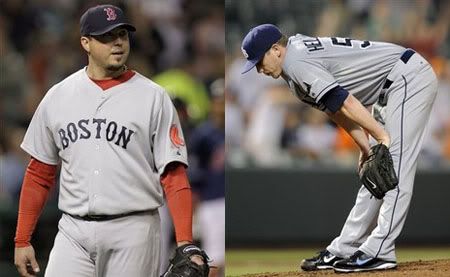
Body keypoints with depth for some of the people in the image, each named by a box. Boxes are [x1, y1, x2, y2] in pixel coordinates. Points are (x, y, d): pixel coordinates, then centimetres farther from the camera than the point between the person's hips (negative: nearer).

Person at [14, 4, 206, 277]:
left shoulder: (154, 98, 0)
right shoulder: (58, 97, 9)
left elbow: (174, 175, -5)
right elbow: (39, 173, 14)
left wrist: (185, 244, -16)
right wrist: (22, 240, 9)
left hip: (133, 232, -2)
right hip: (73, 231, 2)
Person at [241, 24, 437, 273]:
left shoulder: (296, 62, -18)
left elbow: (343, 101, -26)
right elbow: (336, 109, 12)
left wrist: (381, 136, -29)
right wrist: (366, 148, 4)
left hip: (409, 78, -11)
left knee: (395, 166, -15)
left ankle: (378, 252, -21)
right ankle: (342, 251, 14)